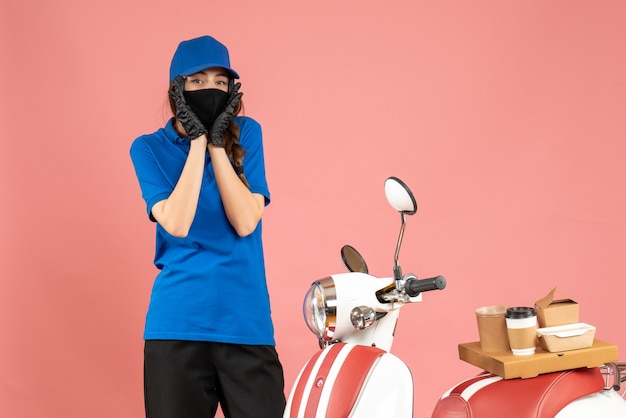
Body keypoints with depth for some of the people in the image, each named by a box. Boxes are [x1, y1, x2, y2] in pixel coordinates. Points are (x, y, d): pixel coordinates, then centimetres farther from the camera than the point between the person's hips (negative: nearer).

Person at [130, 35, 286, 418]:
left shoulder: (246, 134, 4)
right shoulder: (149, 148, 2)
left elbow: (245, 222, -7)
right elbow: (177, 224, -14)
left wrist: (217, 143, -9)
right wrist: (197, 140, -10)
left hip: (247, 320, 1)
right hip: (178, 323, 0)